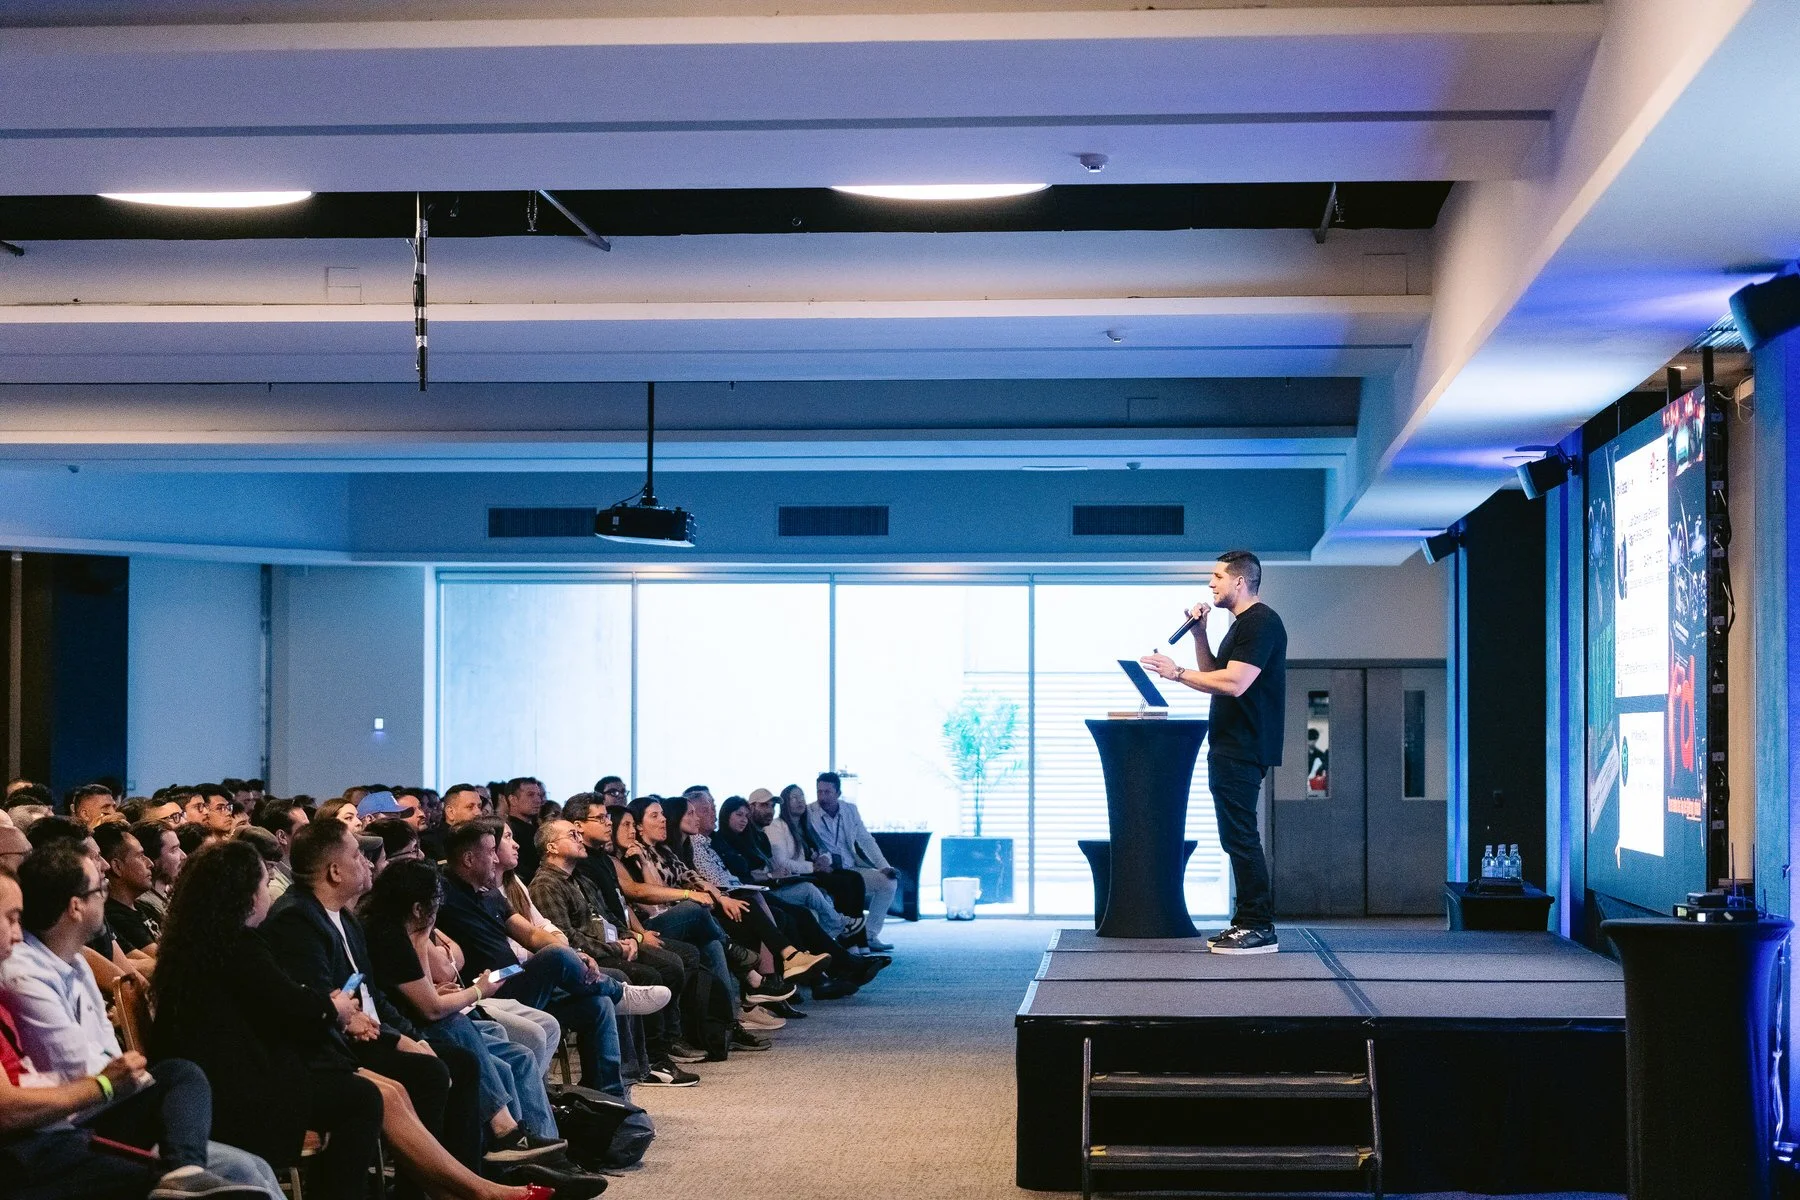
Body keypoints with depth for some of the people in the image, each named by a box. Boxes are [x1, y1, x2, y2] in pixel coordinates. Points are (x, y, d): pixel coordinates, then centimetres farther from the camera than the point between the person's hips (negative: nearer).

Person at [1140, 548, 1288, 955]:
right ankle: (1248, 922, 16)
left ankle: (1259, 928, -10)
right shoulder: (1240, 625, 21)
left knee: (1240, 836, -11)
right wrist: (1199, 635, 11)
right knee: (1237, 837, 12)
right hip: (1229, 749, 11)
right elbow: (1214, 675, 22)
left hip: (1243, 750, -11)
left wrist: (1177, 673, -16)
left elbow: (1233, 683, -22)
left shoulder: (1261, 622, -13)